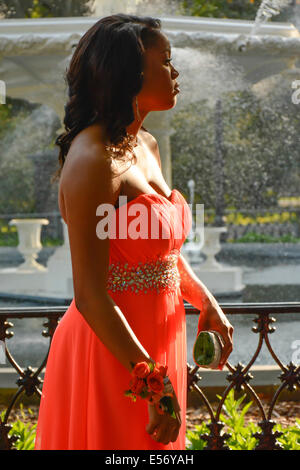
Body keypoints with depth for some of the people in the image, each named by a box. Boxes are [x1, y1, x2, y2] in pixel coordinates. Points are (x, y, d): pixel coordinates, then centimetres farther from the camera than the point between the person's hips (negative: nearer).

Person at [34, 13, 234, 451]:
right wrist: (156, 384, -22)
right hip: (113, 351, -9)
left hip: (156, 342, 9)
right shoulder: (92, 161, -22)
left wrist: (206, 302, 7)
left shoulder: (147, 146, 6)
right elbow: (90, 297, -24)